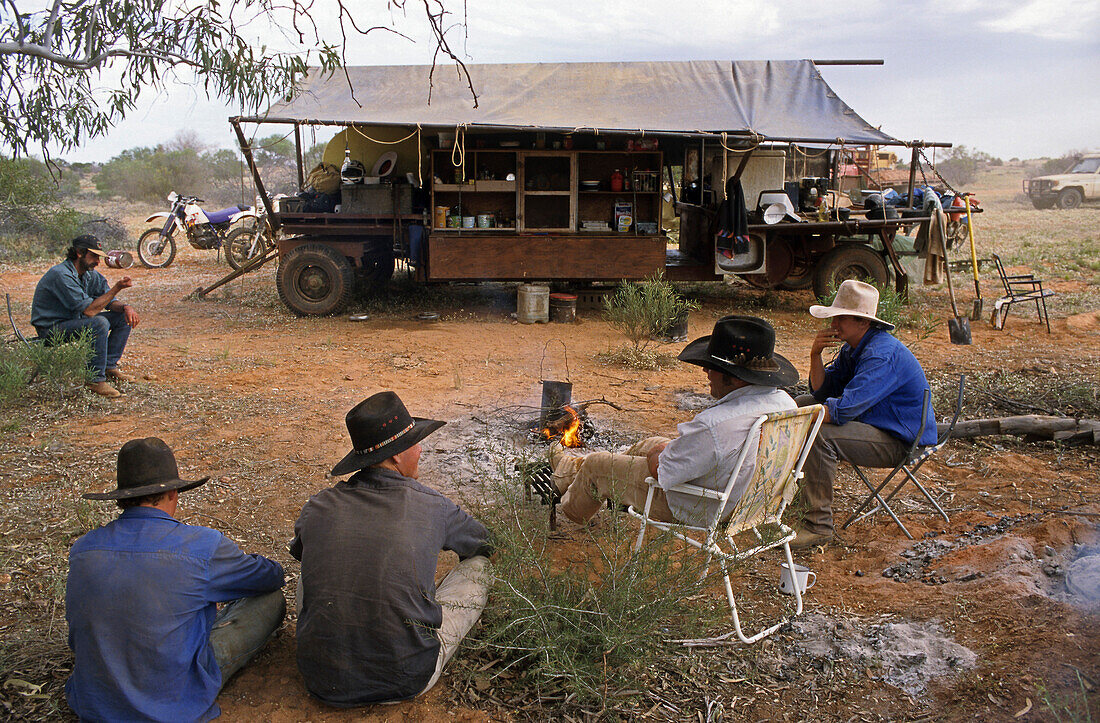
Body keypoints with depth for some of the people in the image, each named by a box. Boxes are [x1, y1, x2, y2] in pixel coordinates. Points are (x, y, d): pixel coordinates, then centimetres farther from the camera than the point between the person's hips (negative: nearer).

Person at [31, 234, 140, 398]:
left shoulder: (89, 274, 3)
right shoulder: (61, 274, -25)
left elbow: (109, 301, 6)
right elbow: (89, 310, -28)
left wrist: (125, 307, -17)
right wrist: (116, 288, -28)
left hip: (74, 320, 9)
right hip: (52, 328, -9)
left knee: (124, 317, 1)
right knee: (99, 323, -33)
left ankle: (109, 366, 2)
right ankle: (96, 379, -25)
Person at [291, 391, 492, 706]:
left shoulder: (317, 509, -3)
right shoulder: (431, 508, -8)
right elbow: (481, 541, 14)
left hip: (325, 683, 3)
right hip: (407, 683, -3)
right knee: (479, 564, 12)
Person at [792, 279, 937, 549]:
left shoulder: (882, 355, -27)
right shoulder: (853, 347, 4)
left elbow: (843, 410, -35)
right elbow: (821, 392, 7)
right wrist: (816, 355, -11)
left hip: (901, 442, -11)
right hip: (875, 421, 11)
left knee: (819, 436, -31)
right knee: (801, 403, 13)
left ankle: (819, 525, -22)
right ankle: (803, 490, 19)